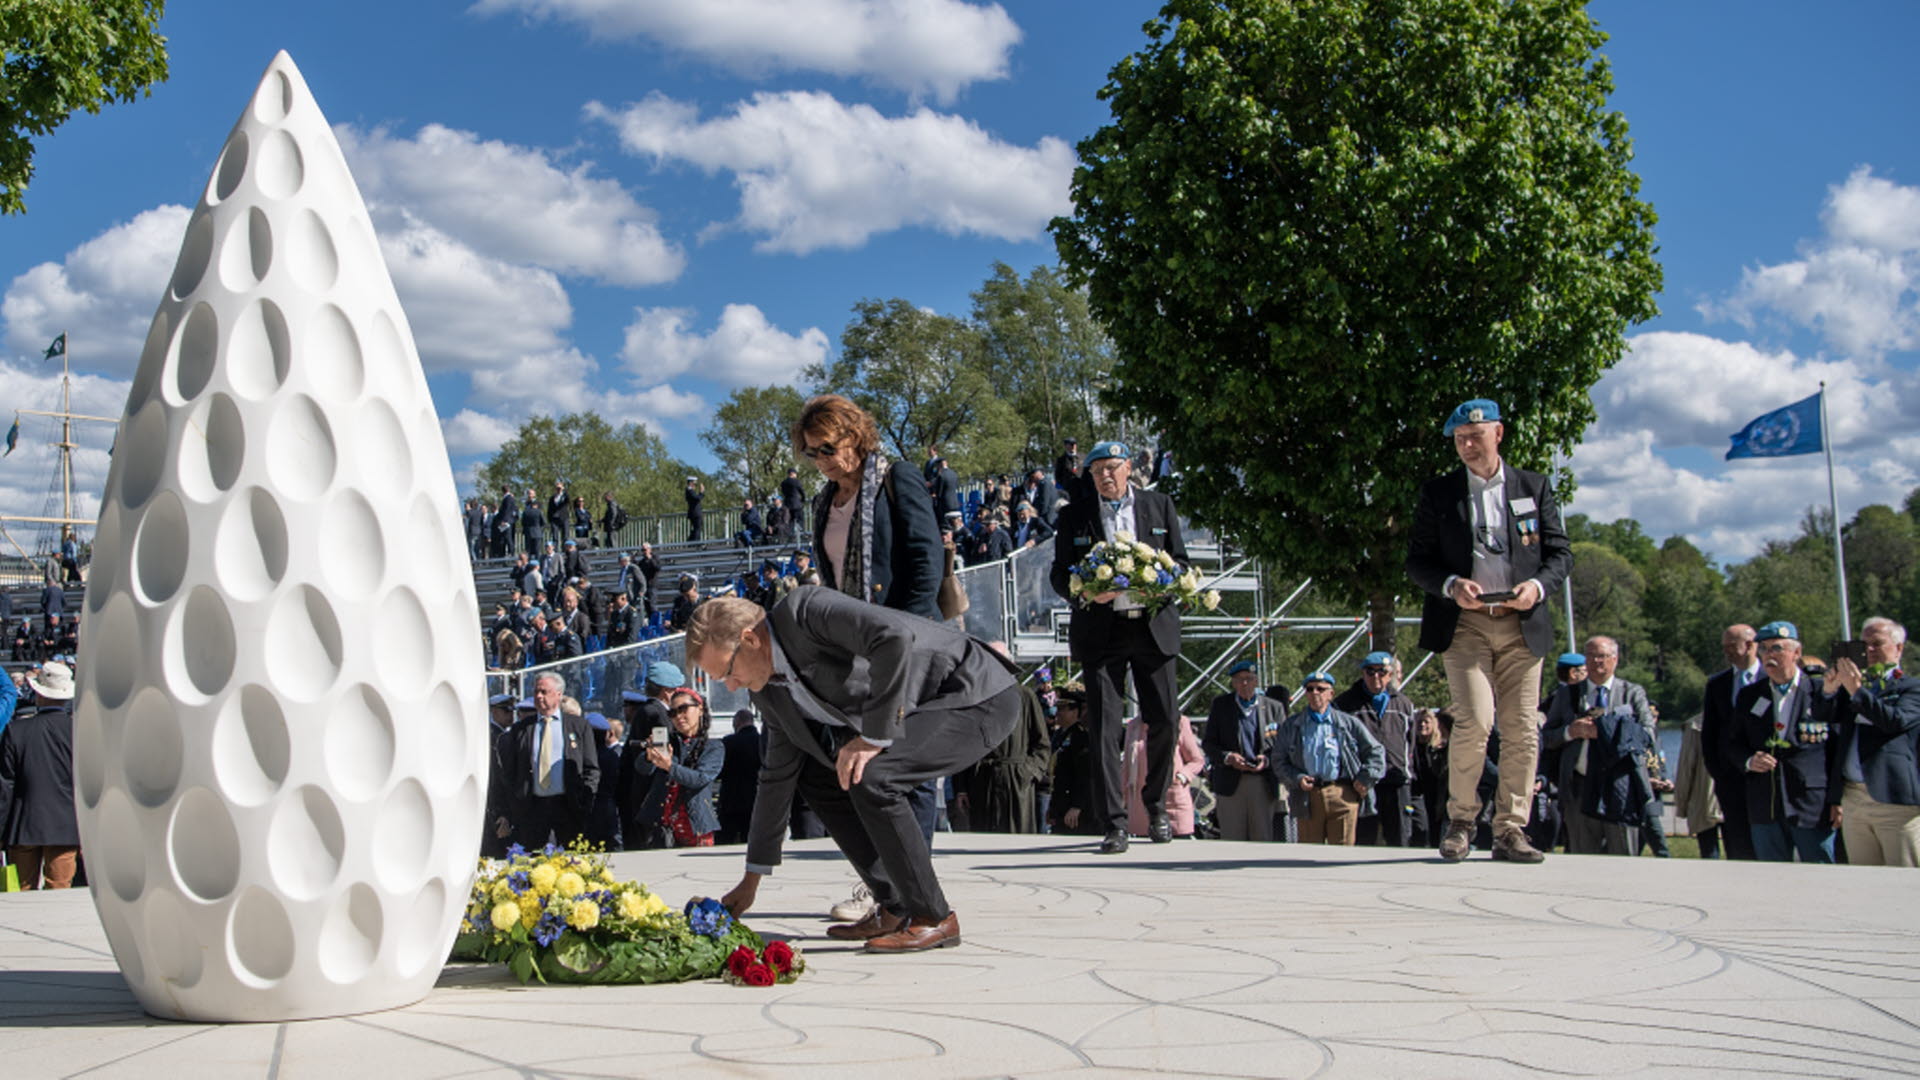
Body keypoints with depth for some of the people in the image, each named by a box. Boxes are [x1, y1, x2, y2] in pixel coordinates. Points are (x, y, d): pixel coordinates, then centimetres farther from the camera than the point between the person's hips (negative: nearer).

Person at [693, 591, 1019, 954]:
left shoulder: (806, 609, -22)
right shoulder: (770, 690, 6)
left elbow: (895, 636, -37)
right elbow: (778, 774, 15)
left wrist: (875, 736, -28)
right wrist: (752, 879, 19)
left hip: (980, 696, -10)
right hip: (922, 709, 10)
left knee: (870, 777, -26)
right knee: (817, 776, 7)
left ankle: (934, 918, -10)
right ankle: (895, 909, 10)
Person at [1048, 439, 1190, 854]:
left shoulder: (1159, 506, 11)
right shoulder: (1074, 515, 7)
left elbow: (1180, 563, 11)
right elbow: (1059, 575, 6)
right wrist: (1086, 593, -14)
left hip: (1153, 627, 1)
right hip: (1101, 630, -1)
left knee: (1165, 722, 4)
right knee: (1104, 728, -7)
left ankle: (1156, 805, 27)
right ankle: (1114, 823, -3)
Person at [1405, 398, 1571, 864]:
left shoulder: (1535, 488, 12)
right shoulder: (1437, 493, 9)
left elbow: (1560, 552, 11)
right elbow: (1417, 562, 6)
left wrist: (1539, 585, -10)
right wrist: (1451, 586, -13)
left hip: (1521, 624, 2)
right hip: (1465, 622, -2)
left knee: (1521, 729, -1)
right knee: (1474, 720, -15)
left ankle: (1511, 830, 8)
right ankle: (1460, 820, 3)